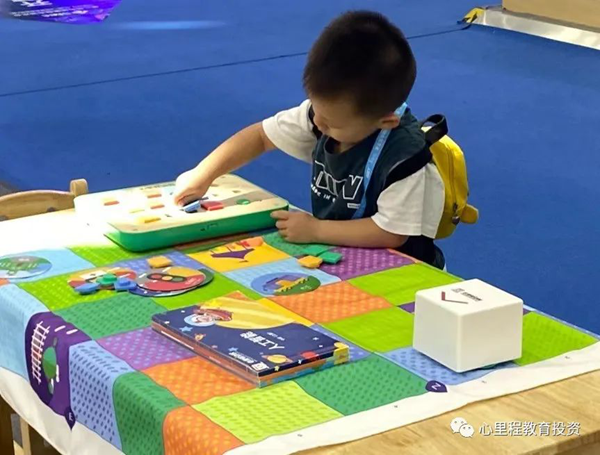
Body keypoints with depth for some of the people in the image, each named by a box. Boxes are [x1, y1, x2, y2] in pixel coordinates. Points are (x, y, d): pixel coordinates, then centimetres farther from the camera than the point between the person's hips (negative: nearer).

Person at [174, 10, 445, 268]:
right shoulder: (327, 111, -7)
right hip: (332, 253, 6)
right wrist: (202, 175, -3)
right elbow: (260, 135, 4)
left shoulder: (404, 158, -25)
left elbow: (392, 233, -24)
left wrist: (315, 230, -20)